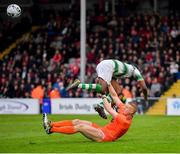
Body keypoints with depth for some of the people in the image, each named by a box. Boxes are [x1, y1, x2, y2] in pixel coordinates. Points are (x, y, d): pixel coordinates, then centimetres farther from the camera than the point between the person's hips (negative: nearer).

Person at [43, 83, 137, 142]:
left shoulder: (125, 121, -17)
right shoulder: (123, 111, 10)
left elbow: (109, 109, -15)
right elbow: (114, 95, 13)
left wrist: (104, 97, -2)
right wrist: (107, 82, 11)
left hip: (104, 136, -9)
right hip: (102, 131, 9)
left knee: (80, 127, -21)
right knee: (77, 121, -3)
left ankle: (51, 130, -24)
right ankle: (50, 124, -9)